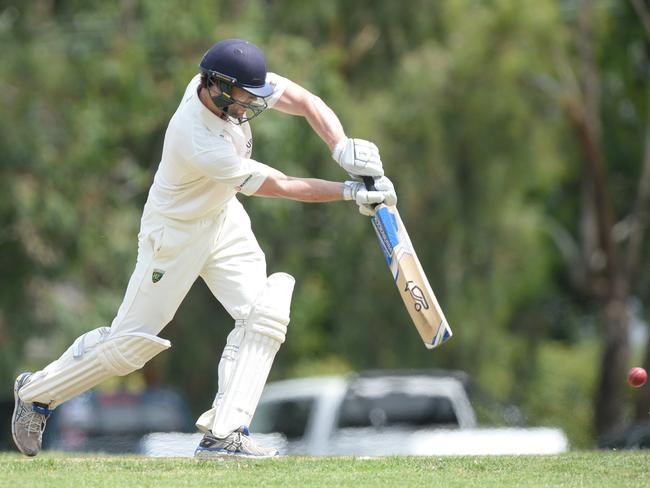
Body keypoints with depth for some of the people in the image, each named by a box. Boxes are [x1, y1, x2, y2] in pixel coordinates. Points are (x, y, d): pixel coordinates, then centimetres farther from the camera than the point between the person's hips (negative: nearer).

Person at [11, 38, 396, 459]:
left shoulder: (232, 83, -17)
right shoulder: (201, 144, -37)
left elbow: (307, 102, -13)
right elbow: (281, 187, -29)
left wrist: (343, 148, -29)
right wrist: (351, 192, -28)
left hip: (224, 219, 8)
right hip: (175, 232, -8)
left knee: (264, 314, -9)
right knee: (133, 341, -2)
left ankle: (223, 434, -11)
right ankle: (37, 392, 20)